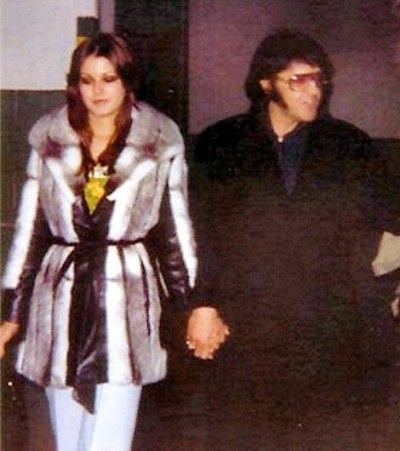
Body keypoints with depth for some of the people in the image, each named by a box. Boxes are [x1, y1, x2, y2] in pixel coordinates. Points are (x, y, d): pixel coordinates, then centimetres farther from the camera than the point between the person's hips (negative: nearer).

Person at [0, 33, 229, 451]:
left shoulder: (160, 143, 1)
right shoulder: (49, 141, 7)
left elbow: (176, 228, 7)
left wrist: (197, 304, 6)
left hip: (126, 298, -3)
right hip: (61, 298, 3)